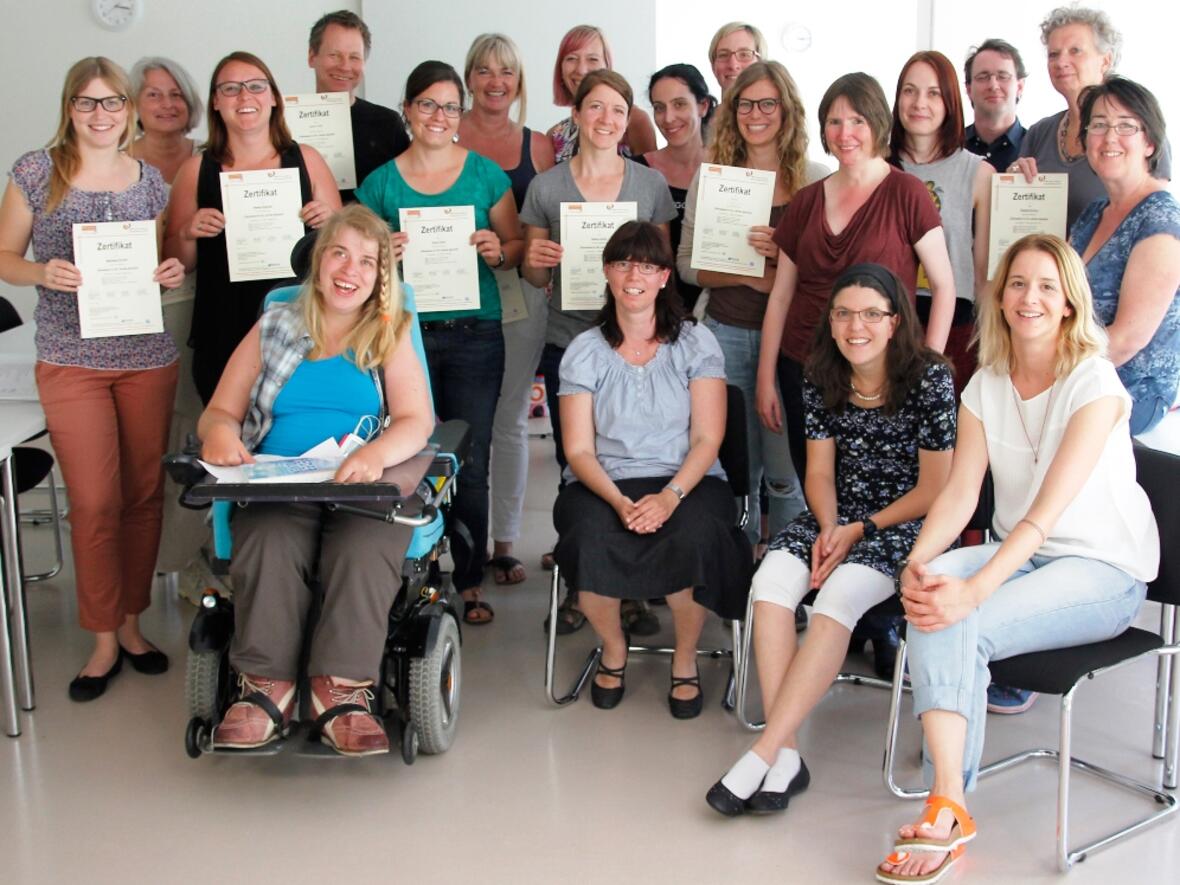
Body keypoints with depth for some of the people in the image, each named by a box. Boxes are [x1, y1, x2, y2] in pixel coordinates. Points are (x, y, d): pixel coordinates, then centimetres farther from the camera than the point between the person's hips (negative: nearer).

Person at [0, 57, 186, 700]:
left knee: (144, 495, 8)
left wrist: (172, 274, -7)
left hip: (148, 357, 3)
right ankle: (104, 639, 12)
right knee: (94, 503, -3)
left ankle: (131, 621, 24)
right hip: (71, 361, -2)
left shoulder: (150, 180, 6)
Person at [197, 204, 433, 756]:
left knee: (365, 546, -35)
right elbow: (220, 411, 18)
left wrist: (378, 452, -21)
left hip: (364, 487, -1)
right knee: (267, 540, -34)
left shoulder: (391, 337, 16)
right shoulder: (272, 331, 20)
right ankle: (266, 685, -27)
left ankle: (343, 687, -32)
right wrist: (220, 431, -9)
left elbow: (417, 422, 3)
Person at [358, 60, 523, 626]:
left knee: (470, 465, 1)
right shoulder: (380, 184, 6)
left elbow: (516, 244, 12)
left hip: (475, 335, 0)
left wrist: (498, 253, -9)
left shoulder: (485, 174, 6)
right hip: (405, 334, 0)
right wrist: (384, 255, -11)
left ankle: (469, 583, 14)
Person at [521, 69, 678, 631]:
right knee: (574, 466, 5)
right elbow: (537, 279, 11)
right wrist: (535, 261, -11)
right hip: (568, 342, 1)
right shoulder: (546, 187, 6)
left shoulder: (651, 185, 6)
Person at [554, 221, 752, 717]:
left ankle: (685, 659, -4)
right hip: (603, 484, 1)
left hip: (686, 481, 0)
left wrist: (671, 495, -21)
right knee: (590, 539, -32)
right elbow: (579, 450, -1)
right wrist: (620, 501, -20)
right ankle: (613, 649, 0)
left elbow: (707, 439, -3)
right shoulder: (584, 351, 6)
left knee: (694, 537, -34)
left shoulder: (696, 344, 5)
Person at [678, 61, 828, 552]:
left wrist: (785, 254, -18)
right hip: (726, 332, 2)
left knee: (785, 469, 0)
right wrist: (749, 275, -11)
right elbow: (687, 262, 3)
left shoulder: (815, 179, 1)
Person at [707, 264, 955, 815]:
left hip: (906, 523, -5)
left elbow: (934, 489, -9)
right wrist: (829, 528, -11)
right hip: (837, 519, 5)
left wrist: (860, 531, -14)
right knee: (771, 582, -25)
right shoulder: (823, 378, 4)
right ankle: (787, 756, -25)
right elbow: (820, 471, 8)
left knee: (837, 597, -32)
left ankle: (762, 756, -28)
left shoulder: (929, 378, -11)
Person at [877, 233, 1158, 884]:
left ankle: (947, 812, -20)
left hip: (1104, 570, -5)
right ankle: (947, 807, -30)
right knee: (934, 592, -28)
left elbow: (1048, 509, -24)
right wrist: (917, 561, -23)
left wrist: (974, 590, -36)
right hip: (1017, 556, 5)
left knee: (959, 621, -29)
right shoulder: (985, 385, 6)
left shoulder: (1093, 381, -13)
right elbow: (959, 493, -3)